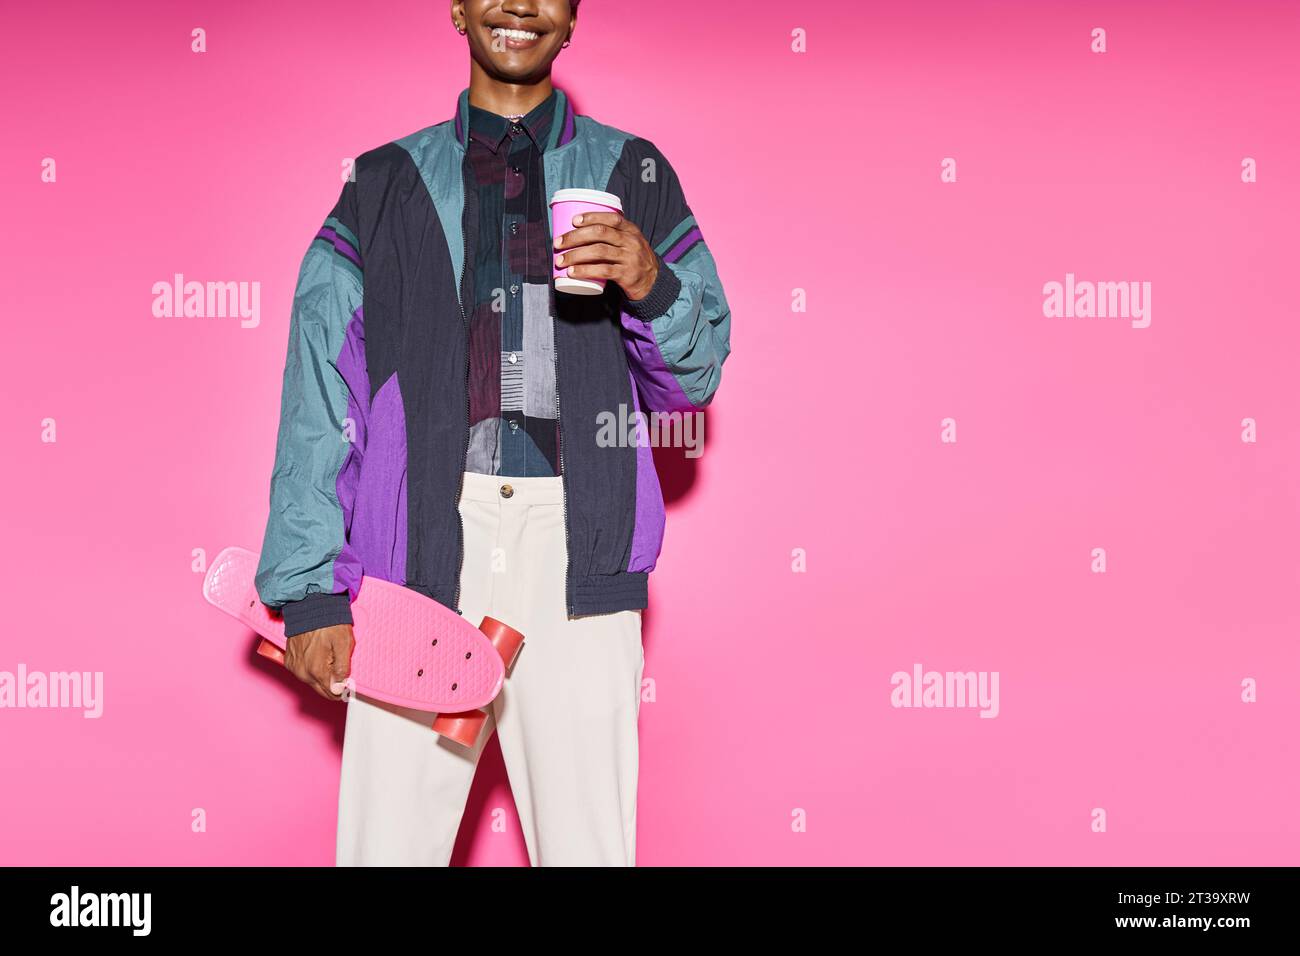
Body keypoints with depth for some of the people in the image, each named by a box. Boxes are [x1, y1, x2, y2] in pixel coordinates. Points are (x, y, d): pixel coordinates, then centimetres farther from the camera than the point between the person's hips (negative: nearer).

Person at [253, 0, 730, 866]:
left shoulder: (634, 175, 13)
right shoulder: (384, 185, 12)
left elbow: (696, 378, 12)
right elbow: (319, 399, 6)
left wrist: (649, 285, -10)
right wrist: (310, 591, -3)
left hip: (575, 543, 0)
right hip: (425, 540, 0)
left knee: (587, 842, 0)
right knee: (389, 839, 0)